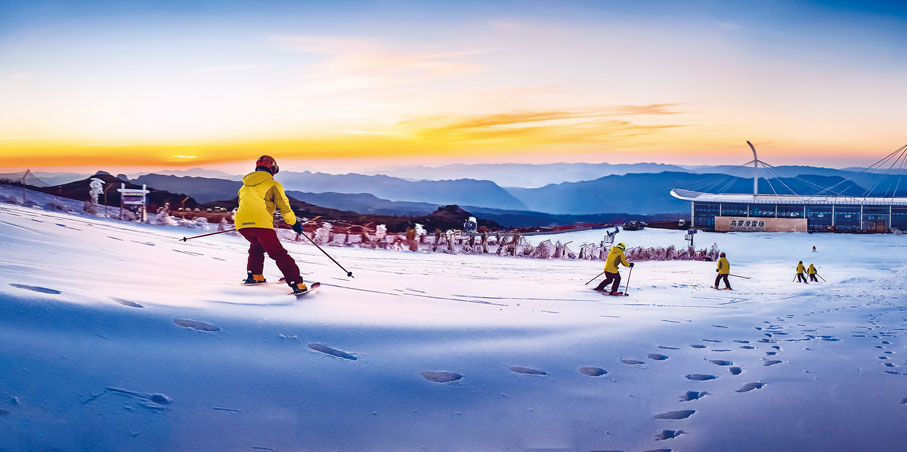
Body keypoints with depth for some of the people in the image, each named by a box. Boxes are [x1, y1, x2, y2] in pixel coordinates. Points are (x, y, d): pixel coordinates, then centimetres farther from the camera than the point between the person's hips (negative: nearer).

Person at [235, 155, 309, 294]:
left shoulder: (245, 186, 24)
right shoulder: (273, 185, 6)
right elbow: (284, 207, 5)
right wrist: (295, 223, 18)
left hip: (242, 224, 6)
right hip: (261, 224, -5)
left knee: (256, 246, 34)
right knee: (279, 254, -2)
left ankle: (254, 275, 26)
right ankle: (297, 284, -9)